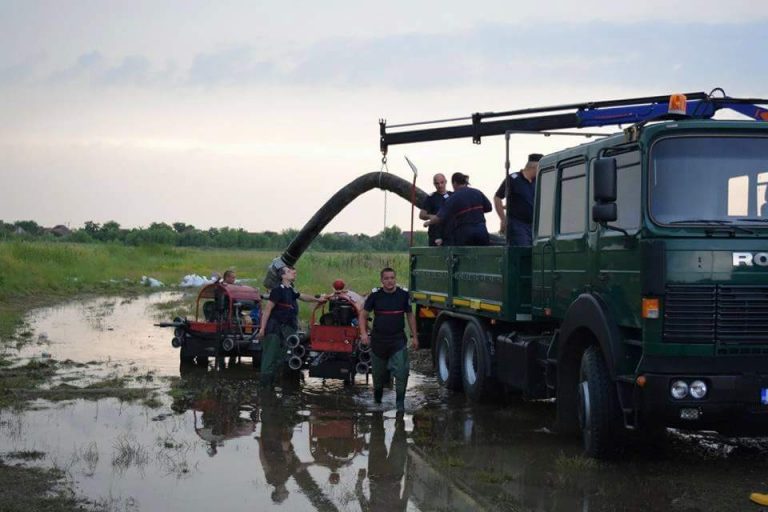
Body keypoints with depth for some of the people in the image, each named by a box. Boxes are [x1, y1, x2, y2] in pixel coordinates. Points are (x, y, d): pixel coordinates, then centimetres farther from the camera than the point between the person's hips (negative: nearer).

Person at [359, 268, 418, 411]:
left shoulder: (403, 295, -1)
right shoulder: (375, 296, -5)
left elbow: (410, 315, 9)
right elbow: (363, 314, 1)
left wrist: (414, 336, 8)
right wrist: (363, 333, -12)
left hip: (398, 341, 0)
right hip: (378, 340, 0)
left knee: (401, 372, -14)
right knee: (379, 372, 13)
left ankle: (400, 403, -6)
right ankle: (377, 397, 38)